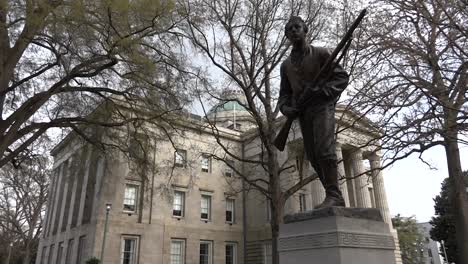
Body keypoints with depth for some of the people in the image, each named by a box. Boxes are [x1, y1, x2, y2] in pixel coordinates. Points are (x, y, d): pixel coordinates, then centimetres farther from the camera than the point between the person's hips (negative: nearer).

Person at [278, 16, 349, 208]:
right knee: (313, 156, -1)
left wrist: (321, 91, -18)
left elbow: (342, 77, -2)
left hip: (322, 106, -5)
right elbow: (284, 93, 17)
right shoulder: (286, 65, 17)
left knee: (324, 149, -21)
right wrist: (286, 108, -5)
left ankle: (333, 195, -17)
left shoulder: (320, 53, 4)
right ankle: (334, 197, 5)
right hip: (303, 112, 5)